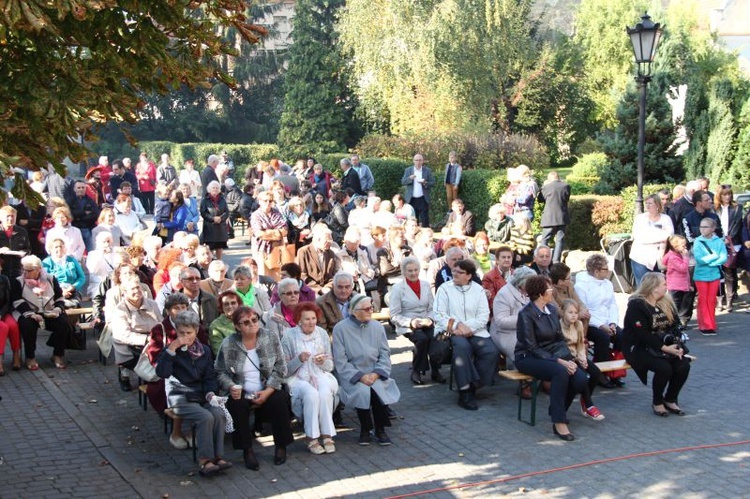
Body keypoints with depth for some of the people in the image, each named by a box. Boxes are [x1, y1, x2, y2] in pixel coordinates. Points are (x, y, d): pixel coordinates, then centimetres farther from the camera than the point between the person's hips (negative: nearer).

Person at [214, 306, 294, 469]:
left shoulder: (271, 339, -1)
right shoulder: (228, 345, -2)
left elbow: (280, 369, -2)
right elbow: (221, 372, 3)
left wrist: (267, 392, -13)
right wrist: (231, 387, -18)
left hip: (267, 391, 0)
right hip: (241, 393, 0)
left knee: (278, 401, -29)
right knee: (235, 406, -31)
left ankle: (280, 446, -10)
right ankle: (247, 450, -16)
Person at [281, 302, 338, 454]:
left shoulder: (322, 333, 7)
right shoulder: (289, 336, -2)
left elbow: (330, 366, 10)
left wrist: (323, 362, -13)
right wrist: (299, 359, -19)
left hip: (321, 375, 2)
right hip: (298, 378, -2)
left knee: (325, 392, -32)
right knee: (311, 394, -35)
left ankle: (327, 436, -27)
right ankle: (311, 439, -28)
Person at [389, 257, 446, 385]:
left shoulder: (426, 285, 13)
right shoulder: (398, 288, -1)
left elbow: (432, 308, 14)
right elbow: (394, 316, -4)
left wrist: (430, 319, -8)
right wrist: (411, 322, -18)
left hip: (426, 324, 3)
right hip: (407, 326, -3)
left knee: (438, 339, -29)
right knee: (422, 339, -34)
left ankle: (435, 371, -7)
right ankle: (416, 372, -14)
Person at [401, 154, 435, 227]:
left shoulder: (428, 171, 4)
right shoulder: (408, 170, 7)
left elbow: (432, 183, 1)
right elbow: (403, 182, 0)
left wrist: (425, 183, -19)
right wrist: (410, 178, -19)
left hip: (423, 199, -1)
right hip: (412, 199, 1)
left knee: (425, 220, -2)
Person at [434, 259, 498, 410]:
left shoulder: (478, 290, 12)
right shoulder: (445, 289, 8)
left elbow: (484, 315, 3)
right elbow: (439, 315, -1)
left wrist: (467, 328, -13)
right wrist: (457, 326, -16)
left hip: (475, 331, 3)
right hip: (451, 332, -3)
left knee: (491, 351, -24)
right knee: (462, 346, -35)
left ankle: (472, 386, -11)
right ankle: (465, 391, -30)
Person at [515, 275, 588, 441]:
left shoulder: (552, 310, 7)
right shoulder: (526, 314, -14)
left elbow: (560, 339, 11)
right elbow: (532, 348, -16)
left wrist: (569, 359, -8)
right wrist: (559, 361, -22)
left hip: (551, 355, 7)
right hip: (528, 358, -6)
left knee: (580, 379, -18)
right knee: (560, 372, -35)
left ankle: (557, 410, 8)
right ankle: (559, 423, -31)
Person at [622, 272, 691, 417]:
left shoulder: (666, 303, 10)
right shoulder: (636, 305, -14)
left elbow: (676, 326, 8)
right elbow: (641, 335, -21)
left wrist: (677, 345, -12)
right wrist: (664, 348, -25)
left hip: (665, 346, 7)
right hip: (639, 348, -7)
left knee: (683, 365, -18)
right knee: (664, 367, -30)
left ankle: (670, 399, 5)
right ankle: (657, 402, -4)